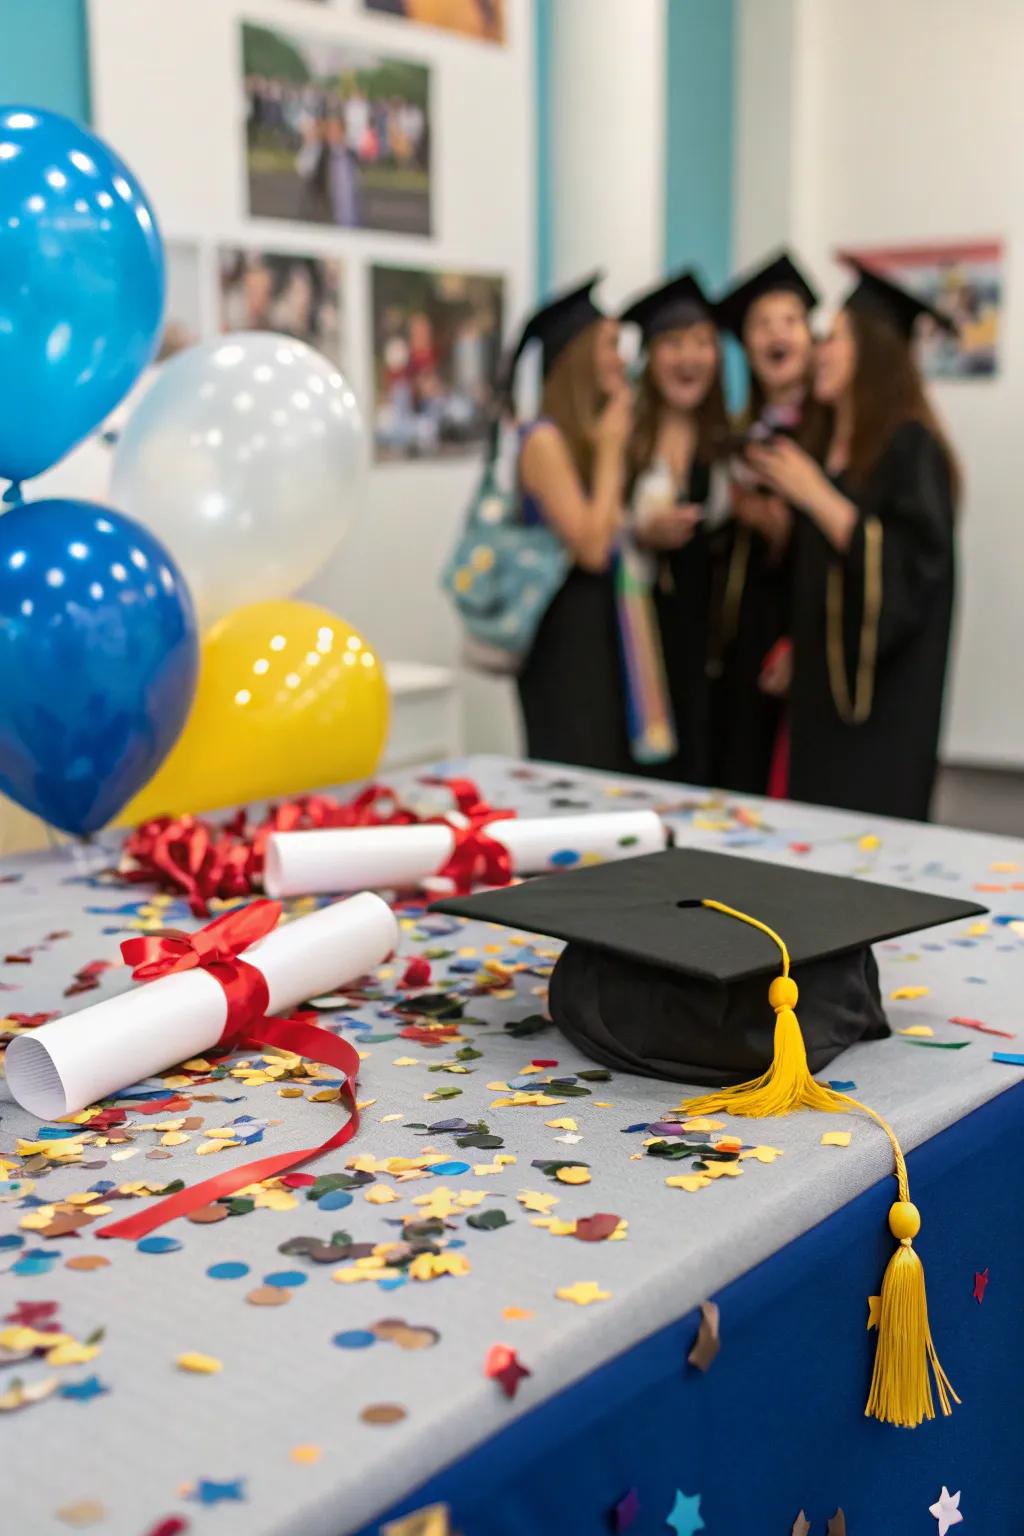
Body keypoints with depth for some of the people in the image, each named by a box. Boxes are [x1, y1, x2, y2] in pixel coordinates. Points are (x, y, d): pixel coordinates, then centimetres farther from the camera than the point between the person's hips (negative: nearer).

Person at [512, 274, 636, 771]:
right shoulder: (545, 439, -13)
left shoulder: (597, 434, 11)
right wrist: (611, 451, -12)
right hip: (566, 636, -8)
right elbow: (591, 547, -20)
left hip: (608, 626, 8)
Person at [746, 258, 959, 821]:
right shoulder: (829, 446, 13)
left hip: (881, 695, -7)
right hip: (821, 687, 8)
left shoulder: (909, 446, -11)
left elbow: (910, 569, -19)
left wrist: (817, 497, -19)